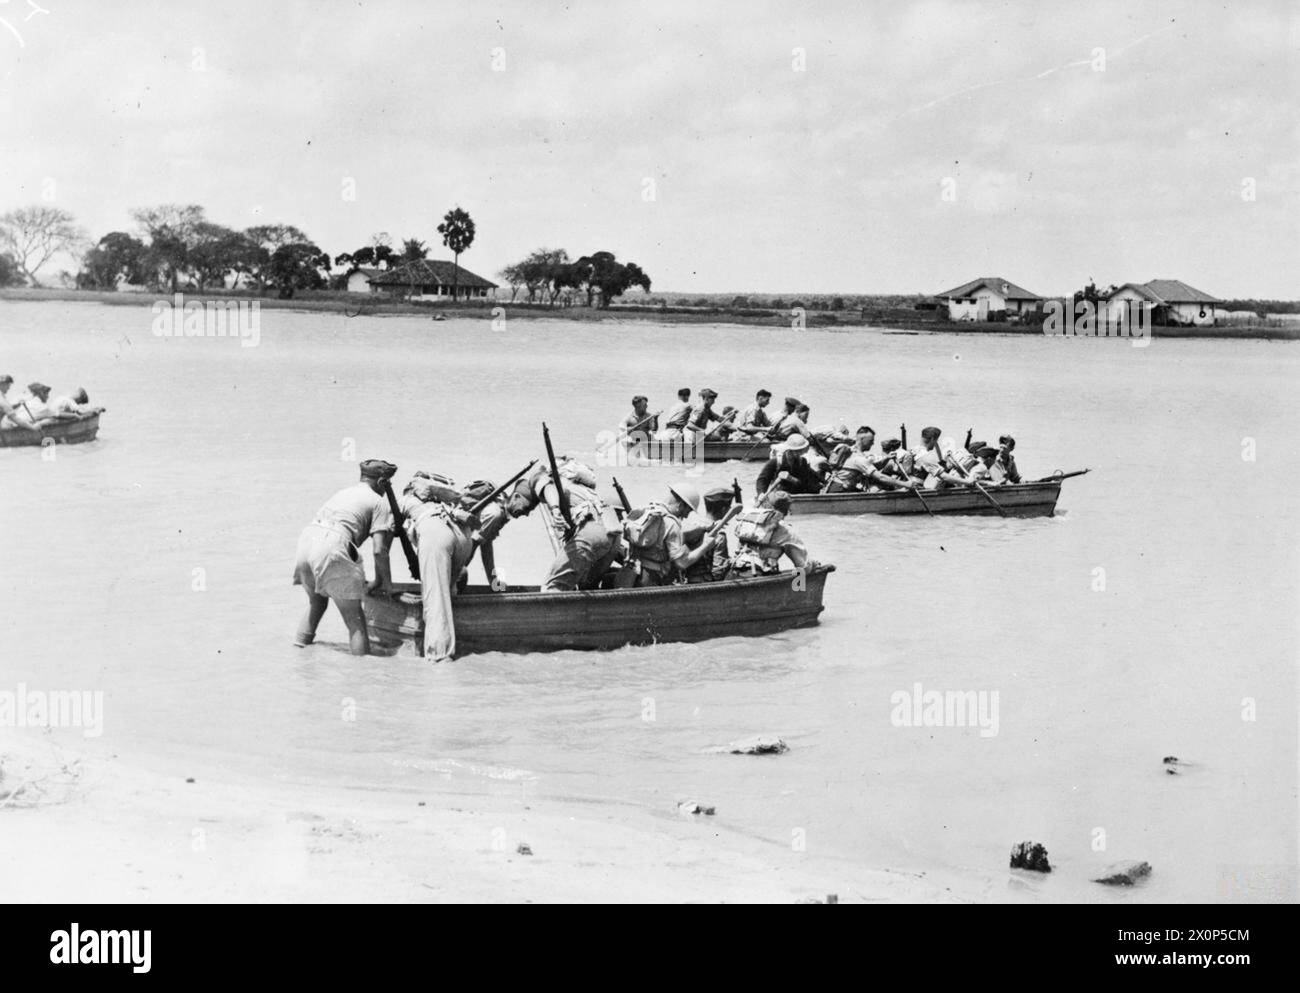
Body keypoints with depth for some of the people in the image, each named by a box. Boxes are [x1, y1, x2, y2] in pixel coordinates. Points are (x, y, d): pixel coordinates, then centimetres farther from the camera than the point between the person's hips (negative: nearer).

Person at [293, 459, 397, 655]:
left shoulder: (342, 493, 33)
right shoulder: (380, 503, 11)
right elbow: (379, 550, 1)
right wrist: (386, 582, 16)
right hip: (332, 548, -7)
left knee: (316, 602, 30)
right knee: (354, 619, 1)